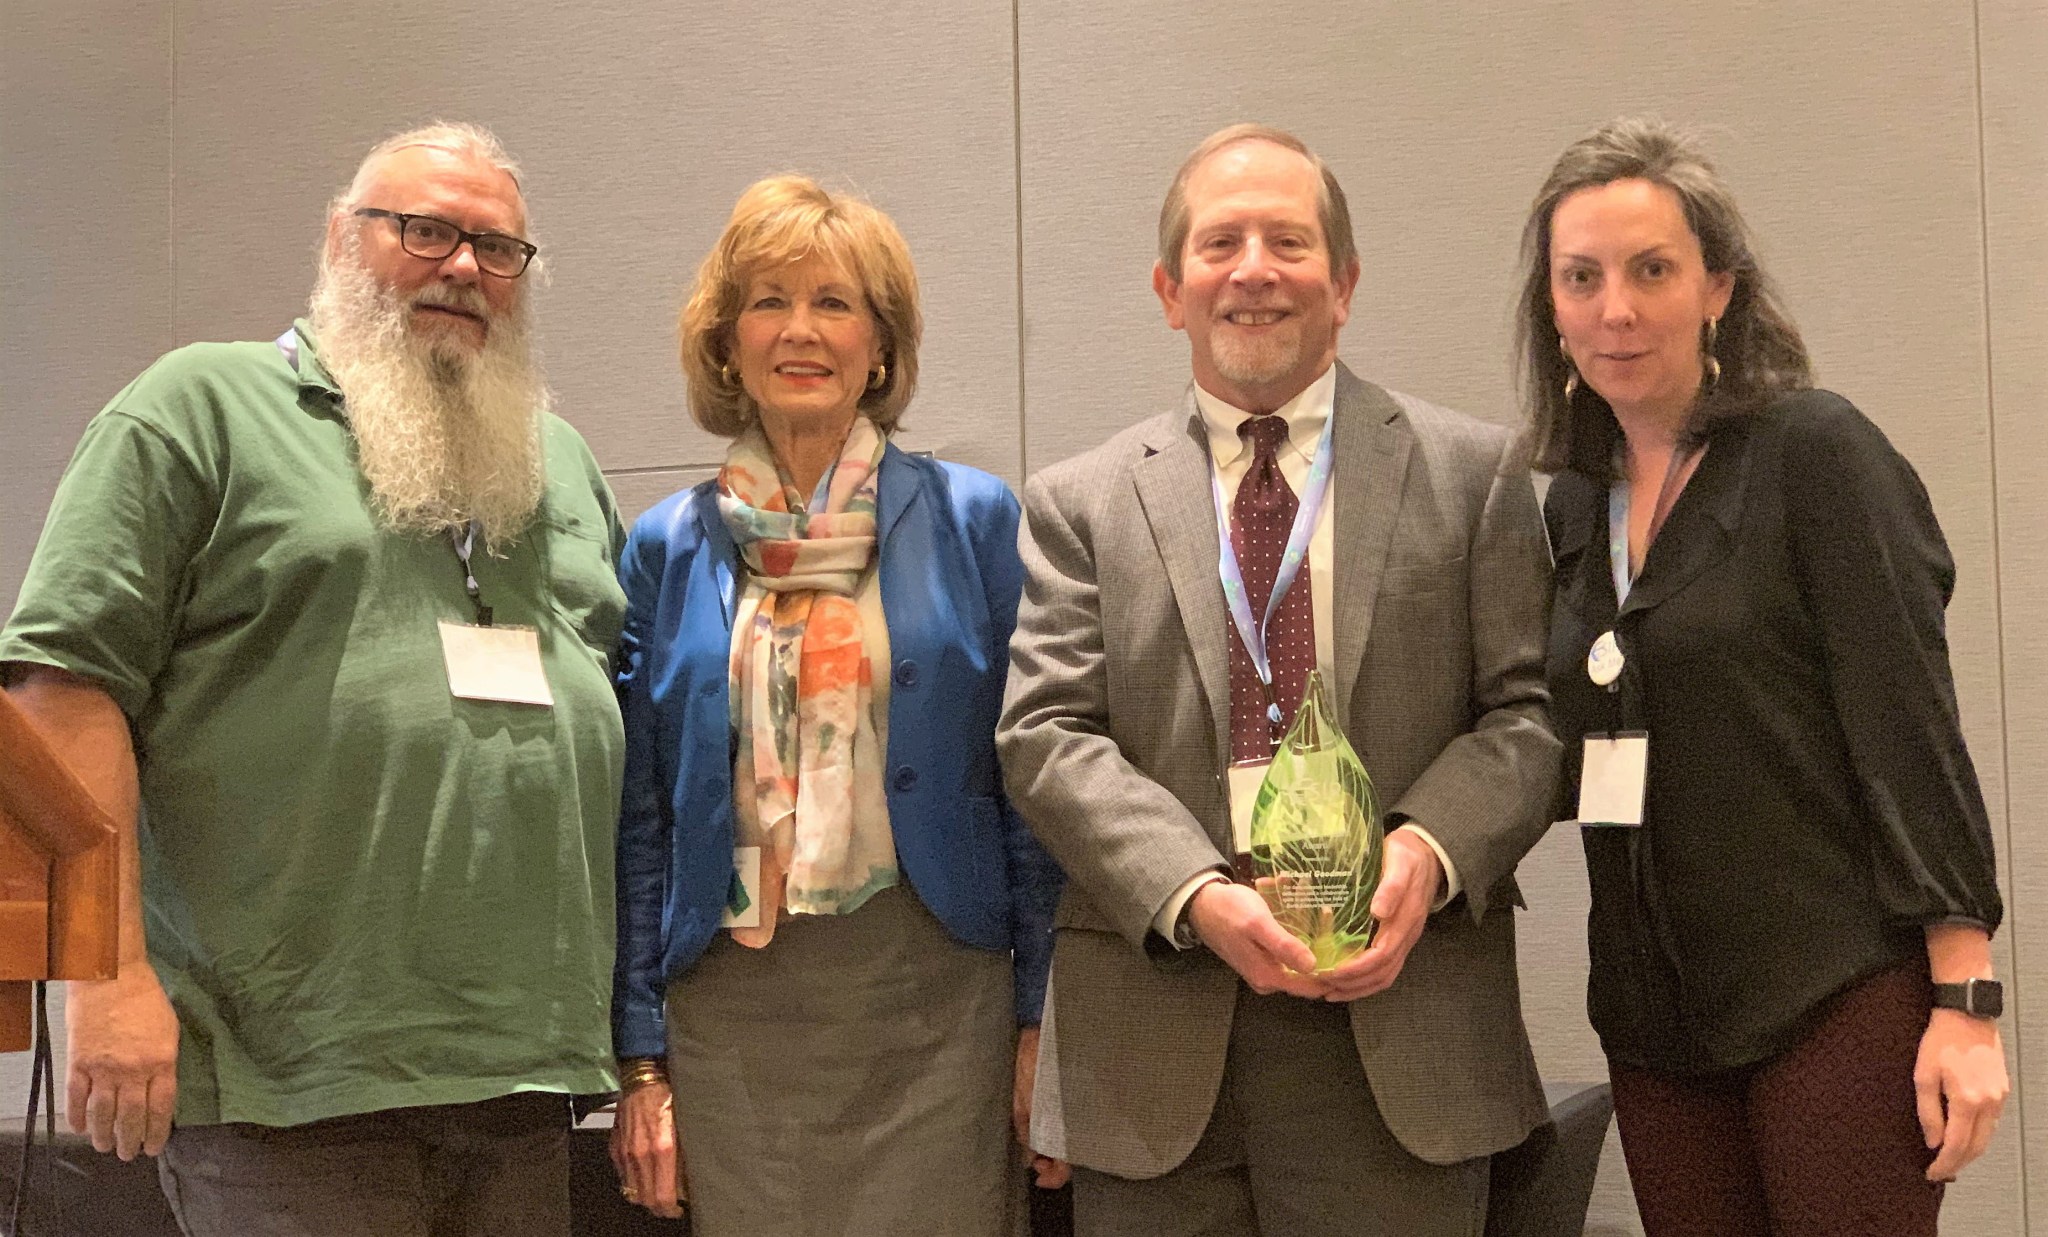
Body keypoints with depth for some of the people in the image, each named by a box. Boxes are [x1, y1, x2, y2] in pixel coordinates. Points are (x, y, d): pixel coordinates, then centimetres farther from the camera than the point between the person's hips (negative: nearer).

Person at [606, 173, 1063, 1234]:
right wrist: (640, 1060, 3)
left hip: (937, 996, -1)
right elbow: (638, 816, 7)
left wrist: (1042, 1020, -2)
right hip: (733, 1008, 1)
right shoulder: (669, 549, 6)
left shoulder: (972, 521, 1)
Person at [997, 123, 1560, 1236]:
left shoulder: (1471, 473, 8)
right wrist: (1196, 894, -15)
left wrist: (1429, 852, -15)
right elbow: (1045, 736, -1)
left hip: (1398, 1039, 0)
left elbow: (1529, 710, 4)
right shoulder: (1078, 505, 8)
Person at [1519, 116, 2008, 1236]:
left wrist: (1965, 1004, -15)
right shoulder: (1577, 500, 10)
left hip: (1837, 1003, -5)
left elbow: (1911, 730, -11)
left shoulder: (1813, 452, -7)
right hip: (1655, 1019, 5)